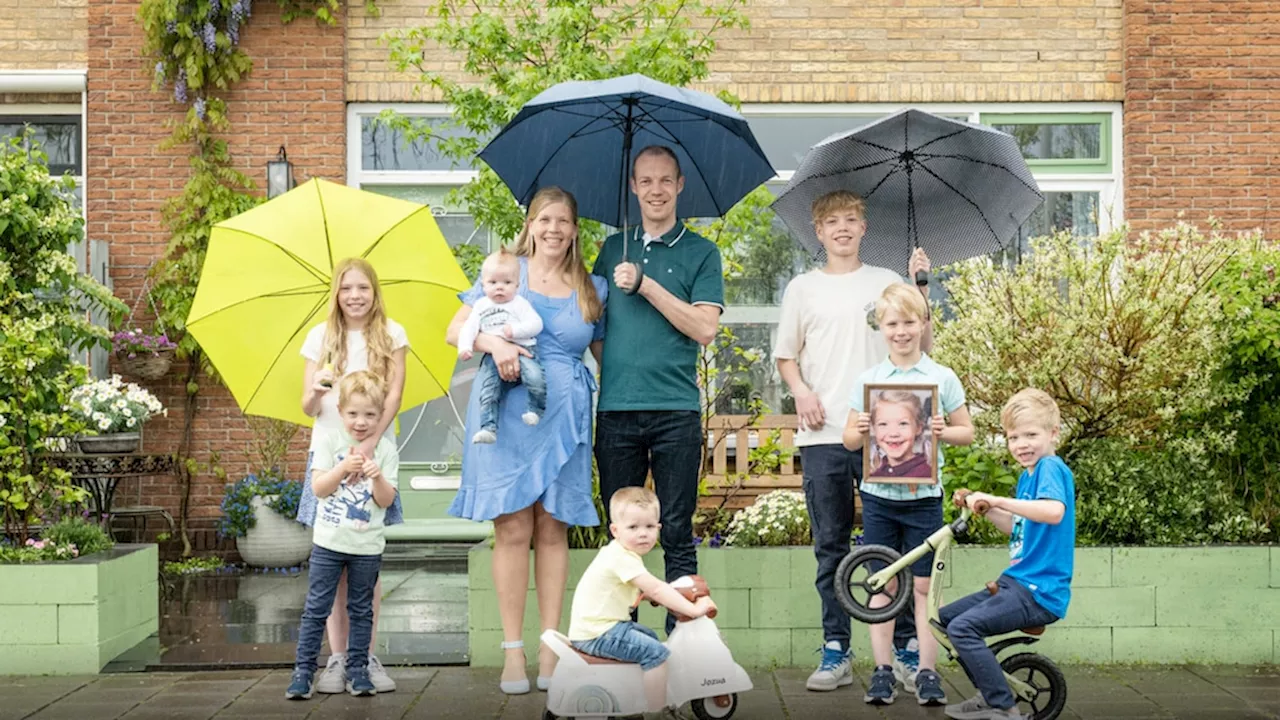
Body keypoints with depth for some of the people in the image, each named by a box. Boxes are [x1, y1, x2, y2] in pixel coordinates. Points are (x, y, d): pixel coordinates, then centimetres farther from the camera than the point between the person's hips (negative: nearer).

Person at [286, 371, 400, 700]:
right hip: (329, 541, 0)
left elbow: (386, 500, -3)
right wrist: (344, 467, -21)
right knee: (316, 609, 1)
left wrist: (377, 476, -21)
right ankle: (303, 670, 5)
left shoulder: (386, 449, 0)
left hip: (367, 547, 1)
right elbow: (318, 488, -8)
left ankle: (358, 670, 18)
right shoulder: (329, 441, -1)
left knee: (361, 610, 10)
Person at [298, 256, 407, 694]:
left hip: (374, 452, -1)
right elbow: (308, 408, 5)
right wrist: (316, 392, -19)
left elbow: (395, 393, -6)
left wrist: (370, 441, -20)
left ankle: (368, 658, 7)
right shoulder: (321, 337, 7)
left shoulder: (391, 335, 4)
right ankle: (337, 659, 5)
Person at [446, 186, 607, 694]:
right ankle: (512, 650, 2)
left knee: (553, 529, 3)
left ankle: (551, 649, 7)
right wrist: (494, 342, -15)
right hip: (506, 416, -2)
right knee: (513, 528, -4)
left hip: (563, 419, 2)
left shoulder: (592, 290, 13)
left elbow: (605, 353, 17)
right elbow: (455, 329, 3)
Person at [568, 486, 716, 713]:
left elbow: (645, 590, 21)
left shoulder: (620, 553, 11)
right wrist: (693, 609, -25)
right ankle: (656, 711, -13)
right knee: (656, 653, -17)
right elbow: (655, 590, -26)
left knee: (650, 637, 27)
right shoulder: (622, 559, -21)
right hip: (597, 633, -11)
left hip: (596, 625, 11)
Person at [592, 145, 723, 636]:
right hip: (615, 410, 3)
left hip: (676, 411, -3)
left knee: (677, 534, 0)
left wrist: (644, 285, -11)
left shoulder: (700, 252, 4)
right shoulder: (613, 249, 15)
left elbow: (704, 328, -8)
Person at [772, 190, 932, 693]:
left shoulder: (886, 282, 10)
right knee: (830, 546, 4)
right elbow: (785, 356, 15)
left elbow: (919, 345, 5)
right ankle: (835, 652, 9)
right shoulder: (803, 288, 12)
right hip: (822, 434, 1)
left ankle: (906, 646, 6)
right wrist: (801, 390, -3)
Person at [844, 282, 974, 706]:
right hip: (878, 496, 1)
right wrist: (861, 431, -15)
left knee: (924, 585, 4)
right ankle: (883, 671, 13)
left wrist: (943, 432, -16)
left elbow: (967, 432, 5)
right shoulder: (866, 381, 3)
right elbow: (849, 440, 7)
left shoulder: (942, 378, 0)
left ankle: (927, 671, 11)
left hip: (923, 496, -1)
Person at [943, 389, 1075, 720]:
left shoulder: (1051, 467, -14)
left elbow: (1054, 511, -34)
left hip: (1039, 591, -10)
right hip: (1016, 582, 10)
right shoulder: (1027, 475, 15)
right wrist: (985, 508, 8)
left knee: (964, 627, -22)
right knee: (946, 617, 15)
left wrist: (998, 501, -31)